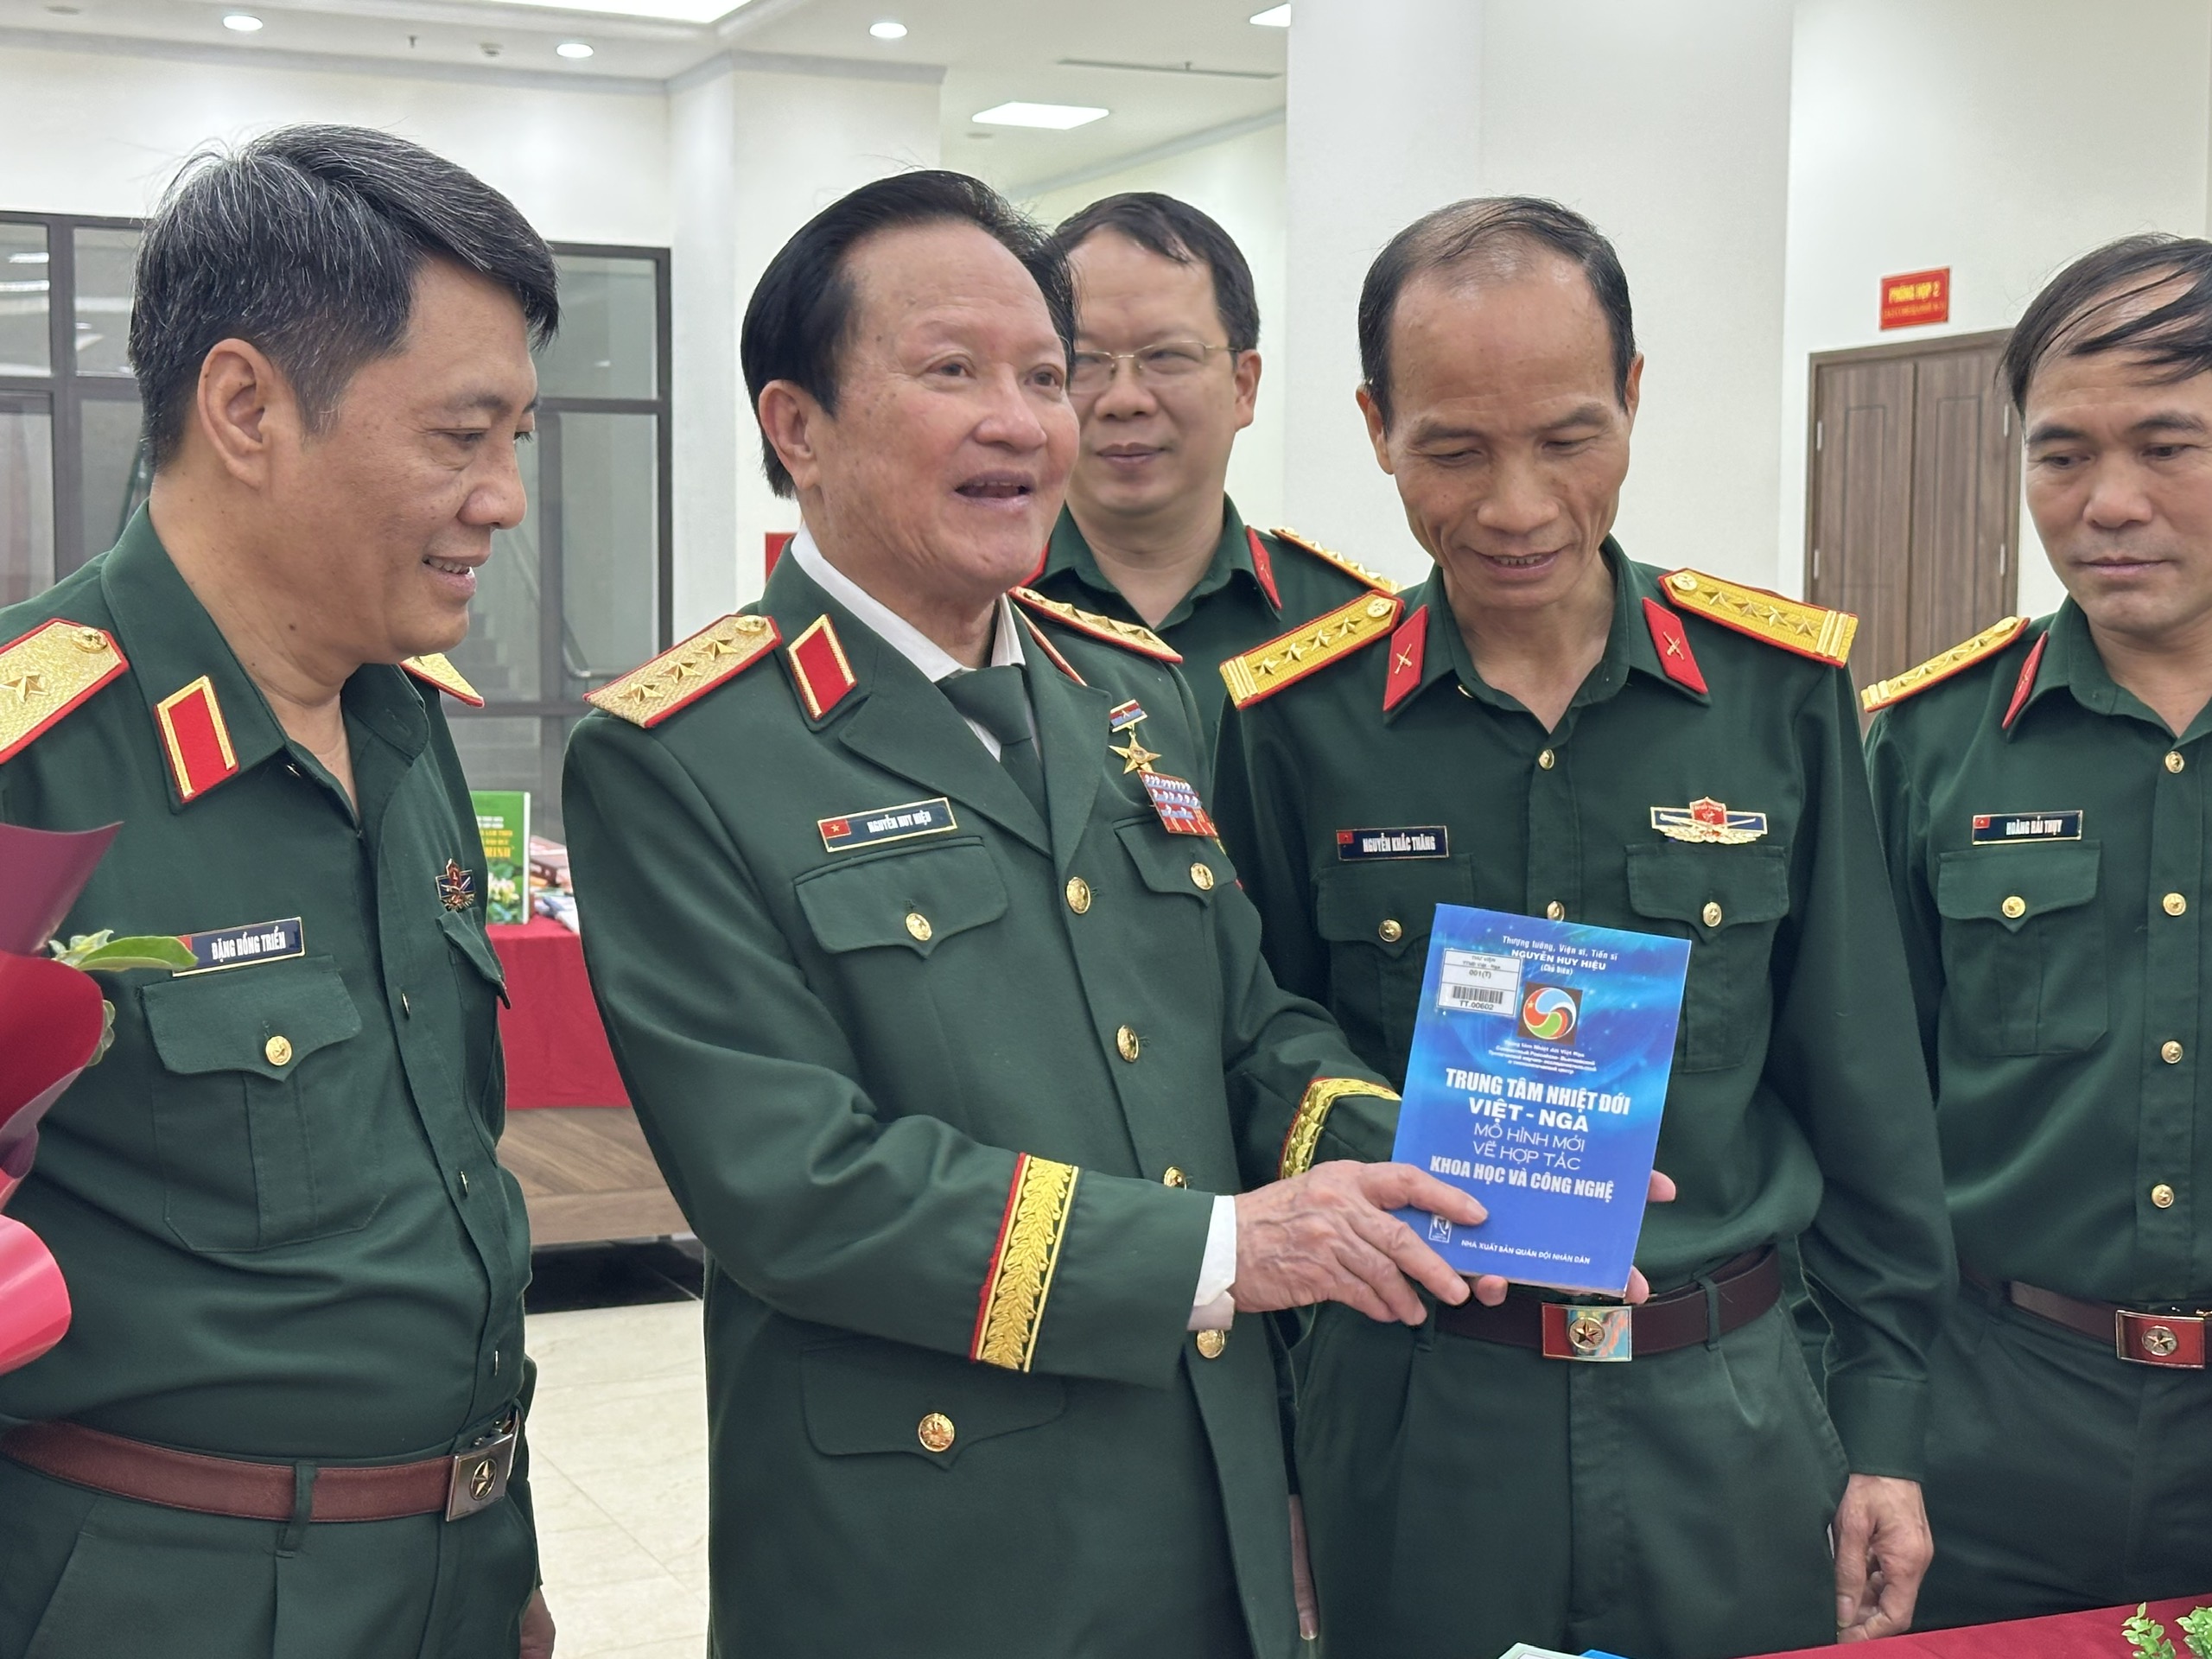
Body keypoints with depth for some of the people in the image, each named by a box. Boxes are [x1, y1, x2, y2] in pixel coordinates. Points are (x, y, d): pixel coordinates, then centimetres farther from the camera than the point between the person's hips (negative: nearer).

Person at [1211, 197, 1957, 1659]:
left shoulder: (1784, 689, -3)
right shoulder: (1295, 719, -6)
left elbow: (1864, 1089, 3)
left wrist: (1886, 1426, 4)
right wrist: (1261, 1466, 2)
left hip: (1729, 1414, 1)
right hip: (1413, 1419, -1)